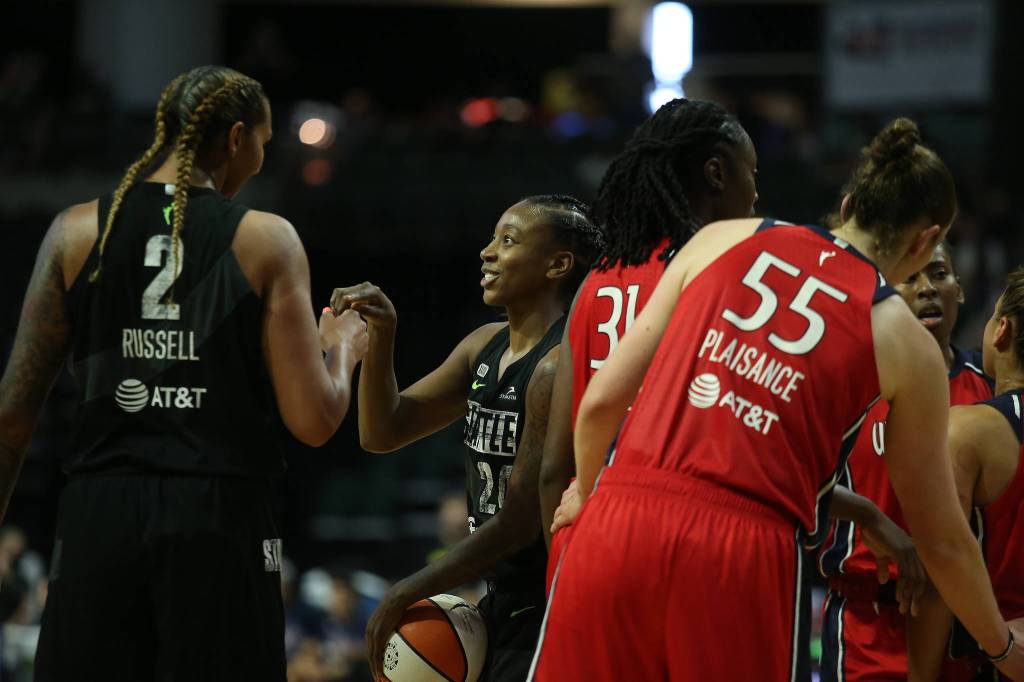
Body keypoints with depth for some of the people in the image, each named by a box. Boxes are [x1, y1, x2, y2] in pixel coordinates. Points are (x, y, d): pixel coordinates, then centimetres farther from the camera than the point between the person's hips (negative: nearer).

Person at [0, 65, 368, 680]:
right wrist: (343, 348, 16)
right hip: (221, 516, -2)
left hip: (98, 515, 2)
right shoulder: (266, 241, -1)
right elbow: (314, 420, -4)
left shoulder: (76, 233, 5)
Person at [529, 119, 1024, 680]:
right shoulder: (907, 344, 11)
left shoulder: (724, 240, 15)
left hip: (615, 531, 2)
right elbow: (941, 538, 18)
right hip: (747, 558, -2)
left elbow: (601, 402, 13)